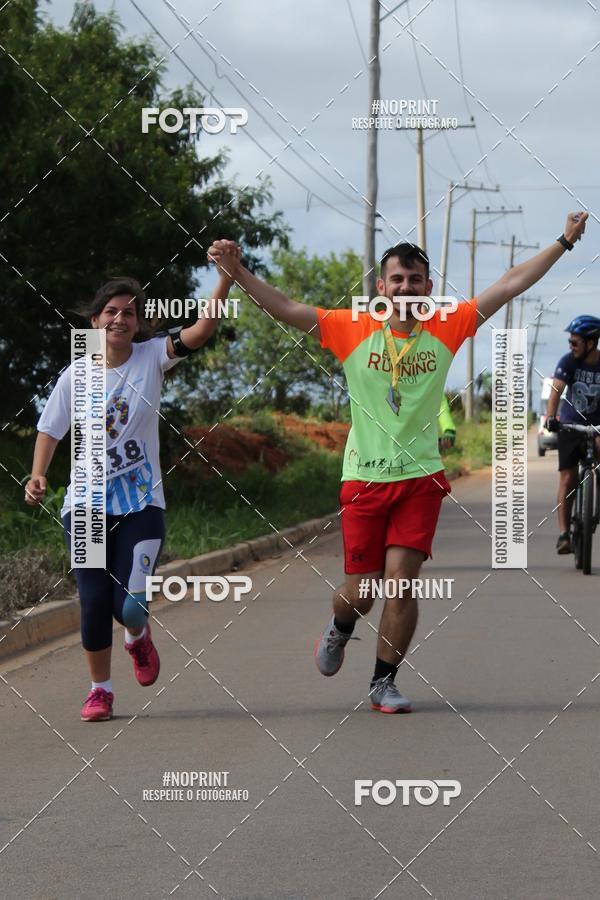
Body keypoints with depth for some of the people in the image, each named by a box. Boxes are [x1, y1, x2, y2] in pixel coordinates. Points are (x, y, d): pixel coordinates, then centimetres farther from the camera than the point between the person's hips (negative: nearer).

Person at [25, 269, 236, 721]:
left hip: (141, 504, -1)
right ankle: (100, 689, 17)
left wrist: (226, 278, -26)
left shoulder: (152, 358, -1)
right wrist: (37, 476, -7)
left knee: (130, 607, -12)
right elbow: (50, 430, 10)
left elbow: (202, 329, -14)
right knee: (94, 603, -3)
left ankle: (138, 637, 26)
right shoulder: (76, 376, 2)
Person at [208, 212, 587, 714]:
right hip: (364, 478, -1)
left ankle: (384, 683, 8)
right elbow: (287, 310, -8)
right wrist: (238, 272, -19)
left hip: (421, 477, 1)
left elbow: (510, 286, 1)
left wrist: (564, 243, 1)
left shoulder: (446, 329, 0)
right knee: (361, 591, 3)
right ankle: (339, 629, 40)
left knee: (401, 581, -9)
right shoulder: (353, 330, -4)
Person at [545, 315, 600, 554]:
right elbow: (556, 390, -24)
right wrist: (550, 418, -40)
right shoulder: (568, 361, -12)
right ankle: (564, 534, -4)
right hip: (570, 425, 0)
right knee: (568, 480, -5)